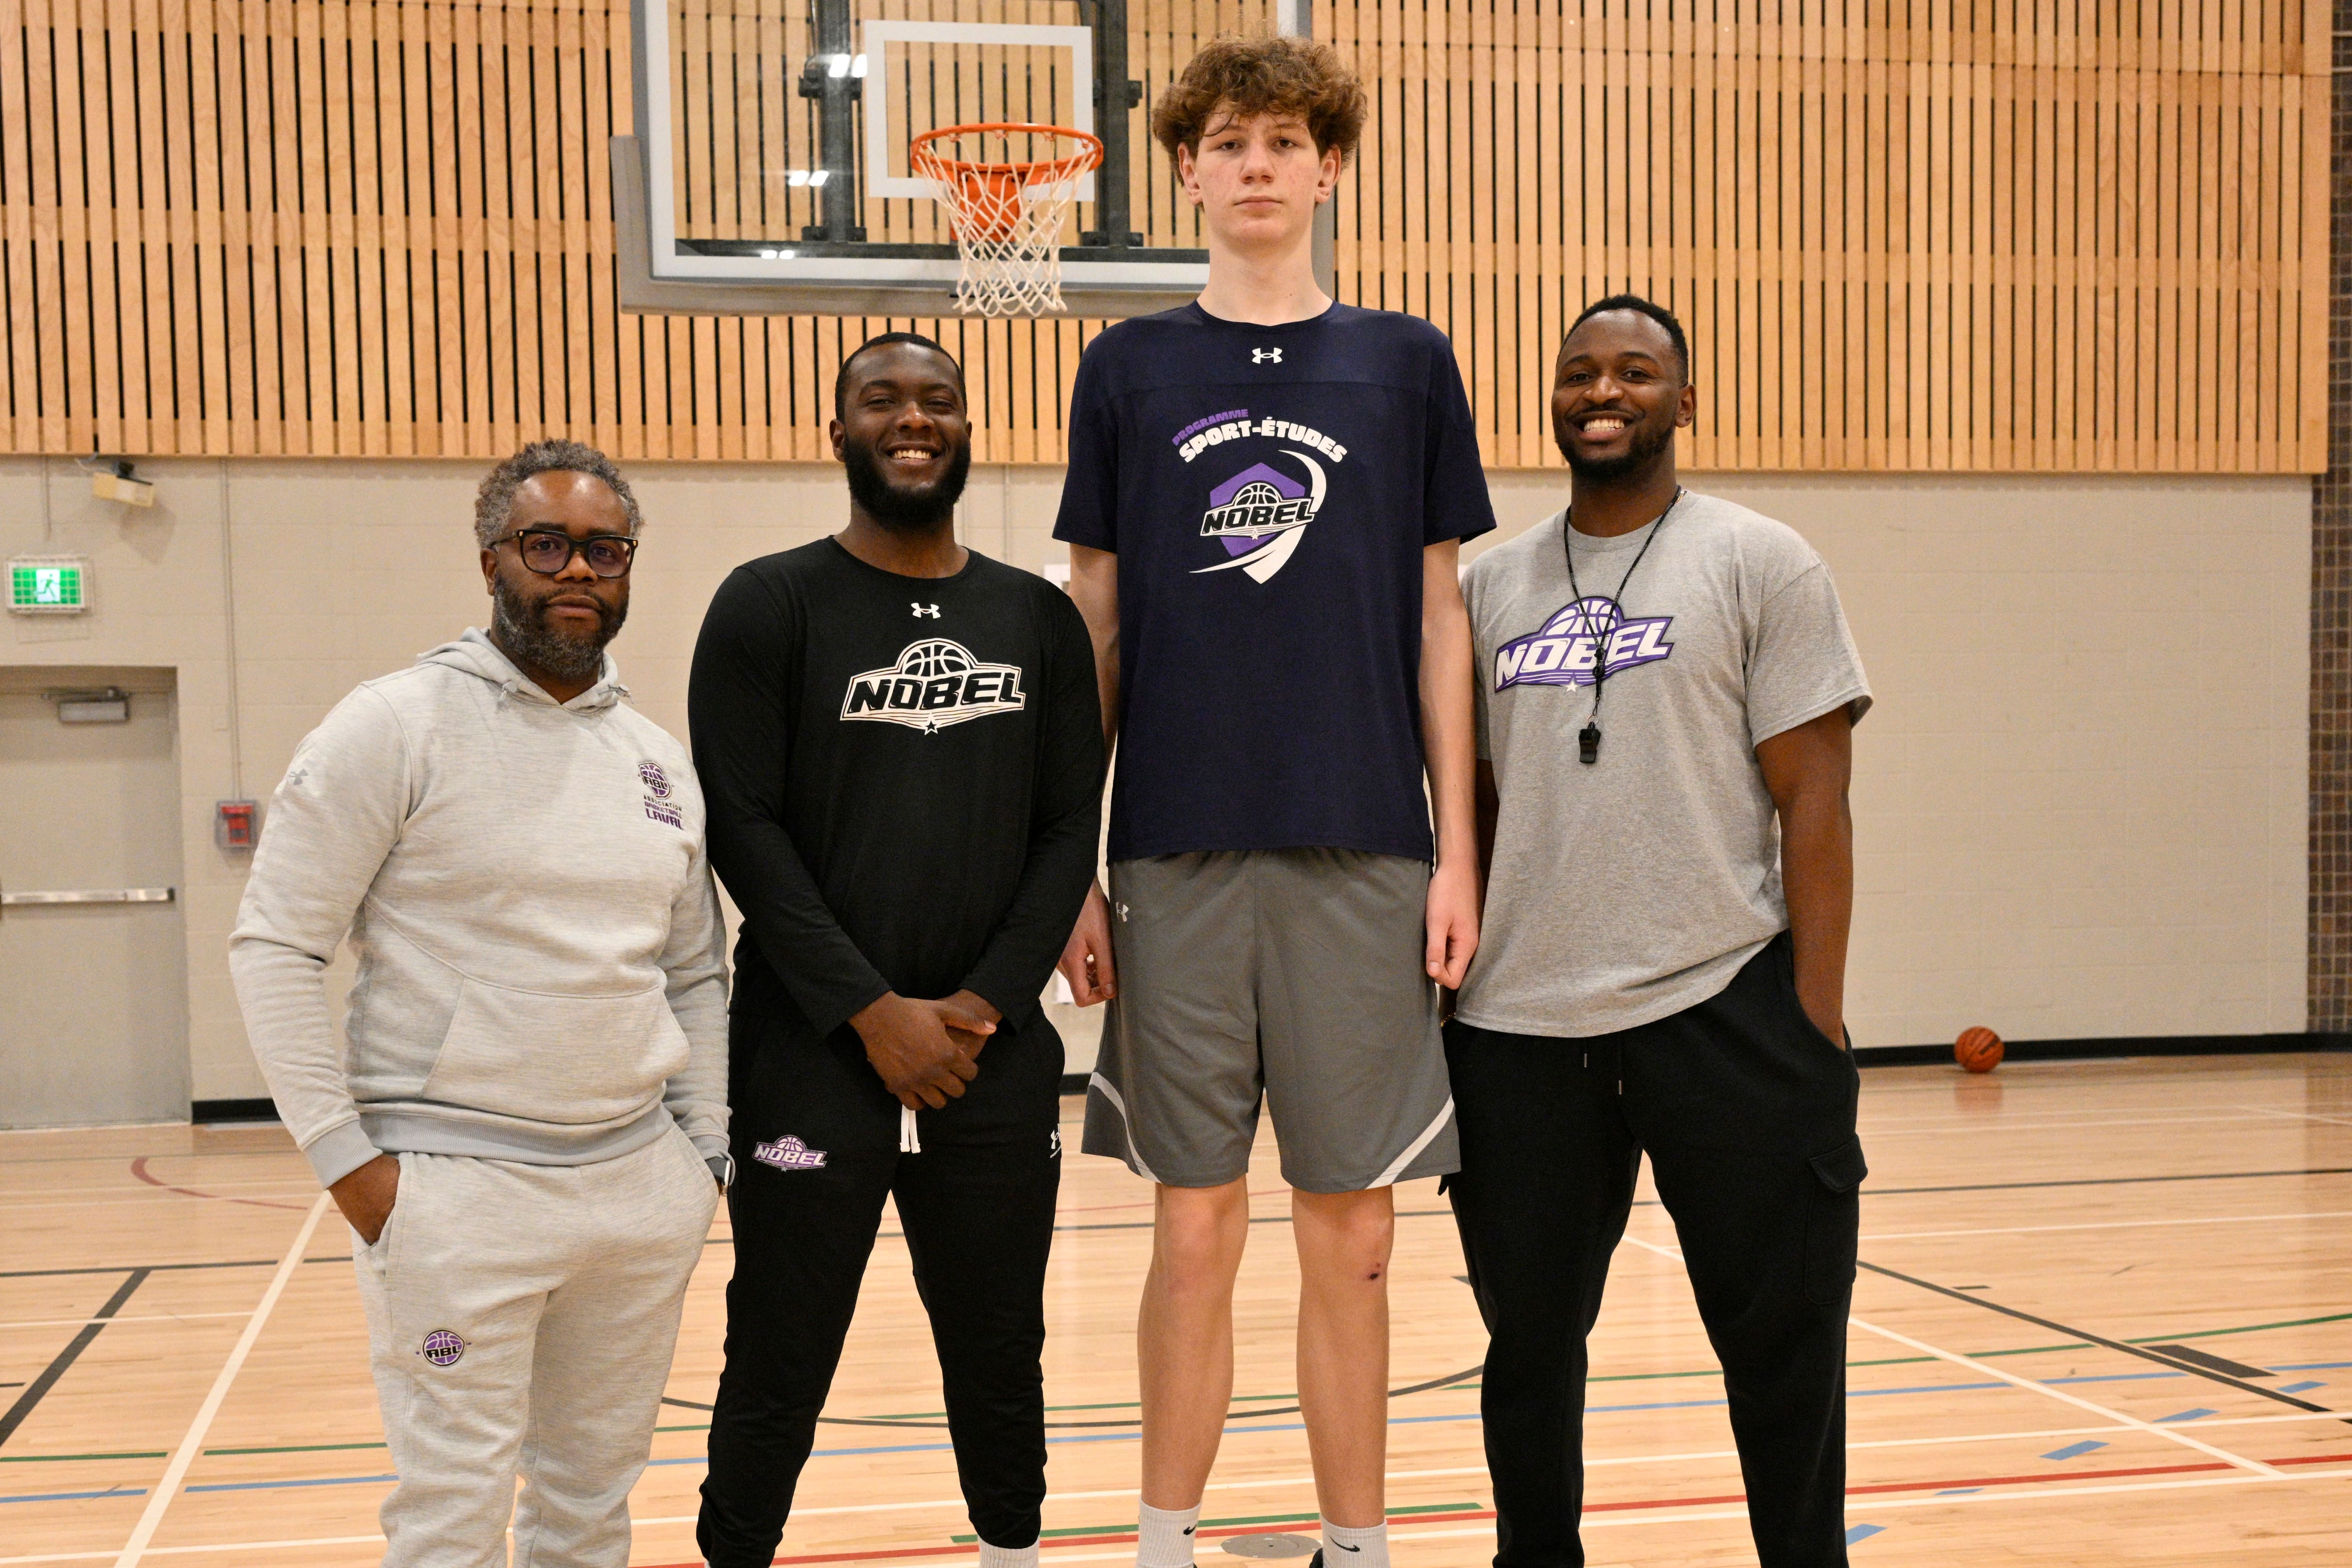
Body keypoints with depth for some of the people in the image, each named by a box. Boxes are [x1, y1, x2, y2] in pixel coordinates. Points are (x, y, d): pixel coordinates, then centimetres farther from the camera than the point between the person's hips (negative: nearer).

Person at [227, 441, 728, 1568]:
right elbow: (274, 944, -8)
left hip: (642, 1180, 5)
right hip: (454, 1183, -5)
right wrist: (345, 1158, -11)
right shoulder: (398, 727, -6)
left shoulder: (661, 762, 11)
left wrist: (709, 1152, 12)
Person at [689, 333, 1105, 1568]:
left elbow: (1069, 830, 6)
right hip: (813, 1055, -3)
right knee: (778, 1367, 3)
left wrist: (986, 1003, -7)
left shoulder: (1040, 618, 9)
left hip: (996, 1053, 3)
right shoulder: (770, 605, -1)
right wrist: (875, 1013, -13)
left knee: (1002, 1360, 12)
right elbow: (743, 827, -7)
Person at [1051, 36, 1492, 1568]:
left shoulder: (1408, 365, 7)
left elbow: (1441, 620, 7)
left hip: (1366, 858, 0)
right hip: (1180, 862, 0)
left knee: (1352, 1237, 5)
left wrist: (1459, 853, 0)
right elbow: (1095, 631, 8)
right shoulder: (1130, 370, 8)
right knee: (1196, 1234, 6)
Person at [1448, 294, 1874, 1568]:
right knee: (1529, 1343, 13)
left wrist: (1816, 1031, -10)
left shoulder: (1762, 566, 0)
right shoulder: (1490, 587, 11)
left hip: (1721, 1009, -3)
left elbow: (1813, 807, -4)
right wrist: (1438, 1004, 9)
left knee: (1782, 1344, 5)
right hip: (1518, 1028, 4)